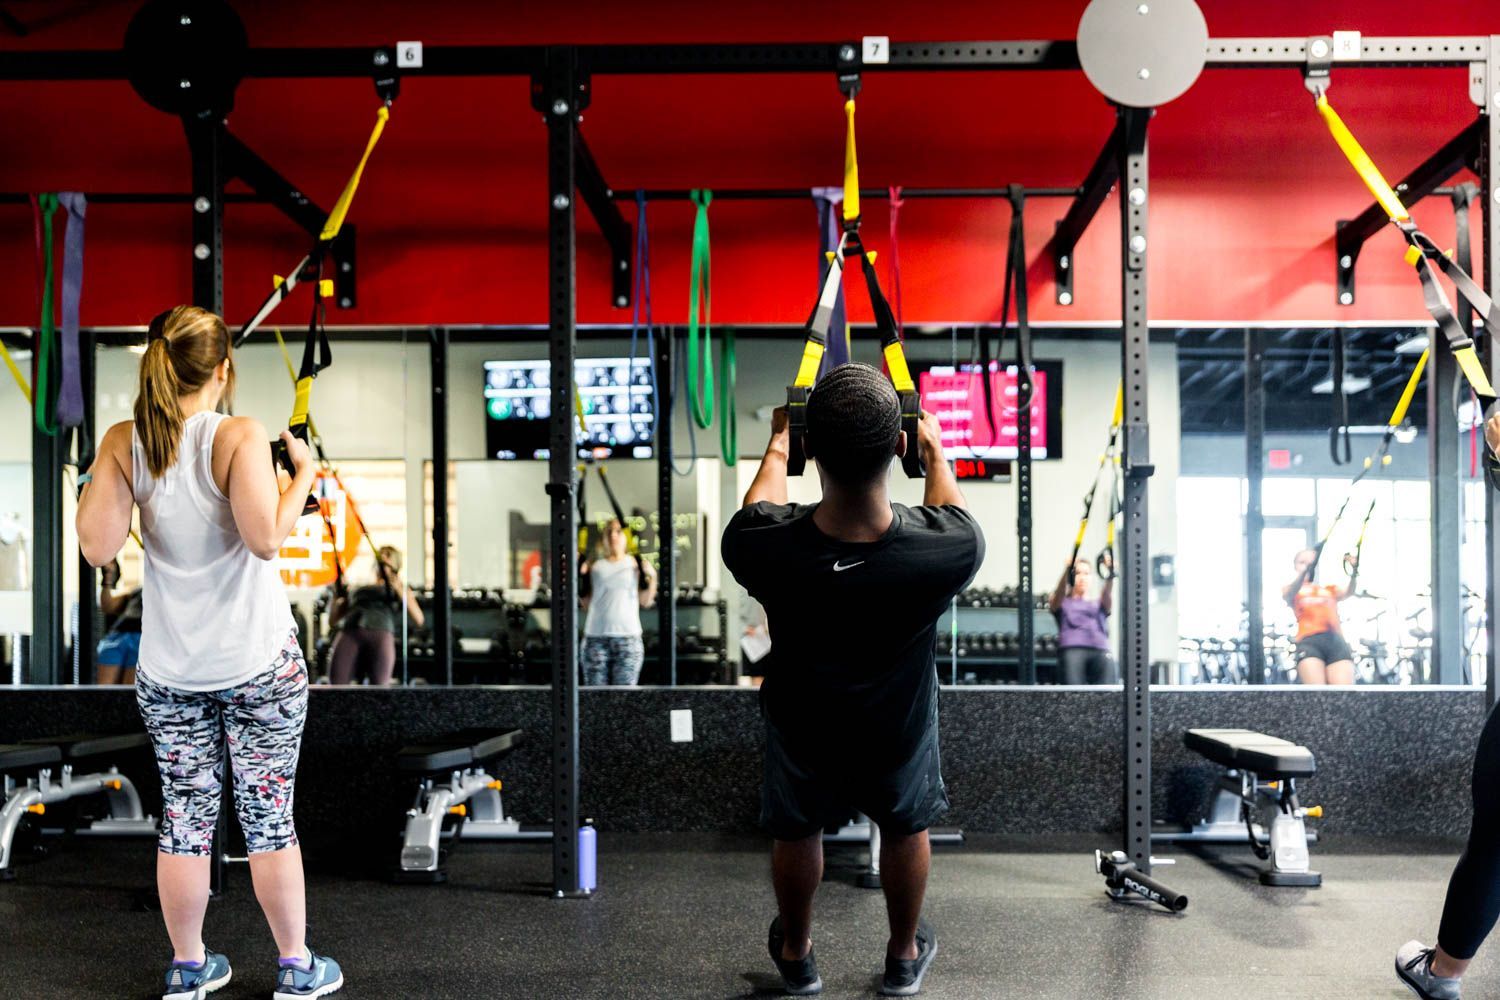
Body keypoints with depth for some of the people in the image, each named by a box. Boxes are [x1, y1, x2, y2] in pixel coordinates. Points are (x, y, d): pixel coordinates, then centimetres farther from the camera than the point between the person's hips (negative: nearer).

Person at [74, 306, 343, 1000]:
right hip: (259, 663, -4)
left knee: (185, 818, 14)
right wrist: (302, 474, -9)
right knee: (269, 816, 7)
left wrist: (99, 471, 7)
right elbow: (266, 538, -23)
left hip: (169, 672, 4)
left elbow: (96, 547, -6)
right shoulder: (239, 437, -14)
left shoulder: (123, 443, -2)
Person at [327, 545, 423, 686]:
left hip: (381, 635, -3)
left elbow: (418, 620, 10)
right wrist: (338, 597, 13)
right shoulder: (358, 590, 36)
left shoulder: (401, 589, 28)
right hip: (349, 634, 3)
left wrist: (399, 590, 2)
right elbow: (333, 622, 30)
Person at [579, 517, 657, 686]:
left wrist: (652, 577, -7)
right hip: (596, 638, 1)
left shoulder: (636, 564, 9)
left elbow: (645, 602, 6)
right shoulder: (593, 566, 12)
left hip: (628, 639, -1)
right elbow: (587, 604, 11)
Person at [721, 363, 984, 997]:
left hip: (801, 728, 0)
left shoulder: (763, 548, -35)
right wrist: (934, 449, 11)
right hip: (898, 731, 0)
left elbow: (761, 503, -7)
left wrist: (777, 442, 12)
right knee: (906, 828, 31)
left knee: (796, 832, 30)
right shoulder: (948, 551, -36)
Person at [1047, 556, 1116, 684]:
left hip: (1100, 651, 2)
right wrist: (1067, 570, -21)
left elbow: (1107, 593, 6)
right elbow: (1060, 591, 0)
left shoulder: (1099, 605, 29)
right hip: (1072, 650, -2)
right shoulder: (1062, 603, 24)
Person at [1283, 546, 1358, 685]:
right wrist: (1305, 571, -26)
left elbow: (1348, 592, 5)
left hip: (1337, 642, 3)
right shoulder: (1291, 590, 19)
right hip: (1309, 642, -3)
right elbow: (1289, 595, -6)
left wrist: (1354, 573, -17)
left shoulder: (1330, 589, 28)